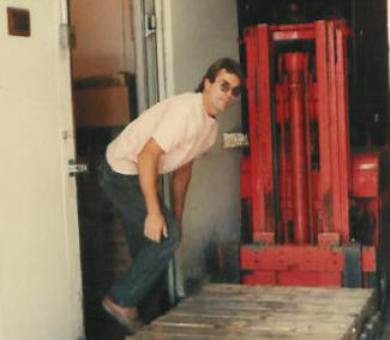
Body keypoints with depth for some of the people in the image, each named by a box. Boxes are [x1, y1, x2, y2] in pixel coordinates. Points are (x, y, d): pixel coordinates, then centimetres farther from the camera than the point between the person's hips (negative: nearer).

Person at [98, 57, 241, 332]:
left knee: (148, 243, 15)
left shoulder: (211, 126, 5)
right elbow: (147, 156, -29)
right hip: (121, 171, -9)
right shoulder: (185, 111, -26)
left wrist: (177, 217, 15)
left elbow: (182, 169, 14)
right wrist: (154, 213, -28)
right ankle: (121, 301, 1)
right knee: (166, 237, -12)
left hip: (139, 175, 9)